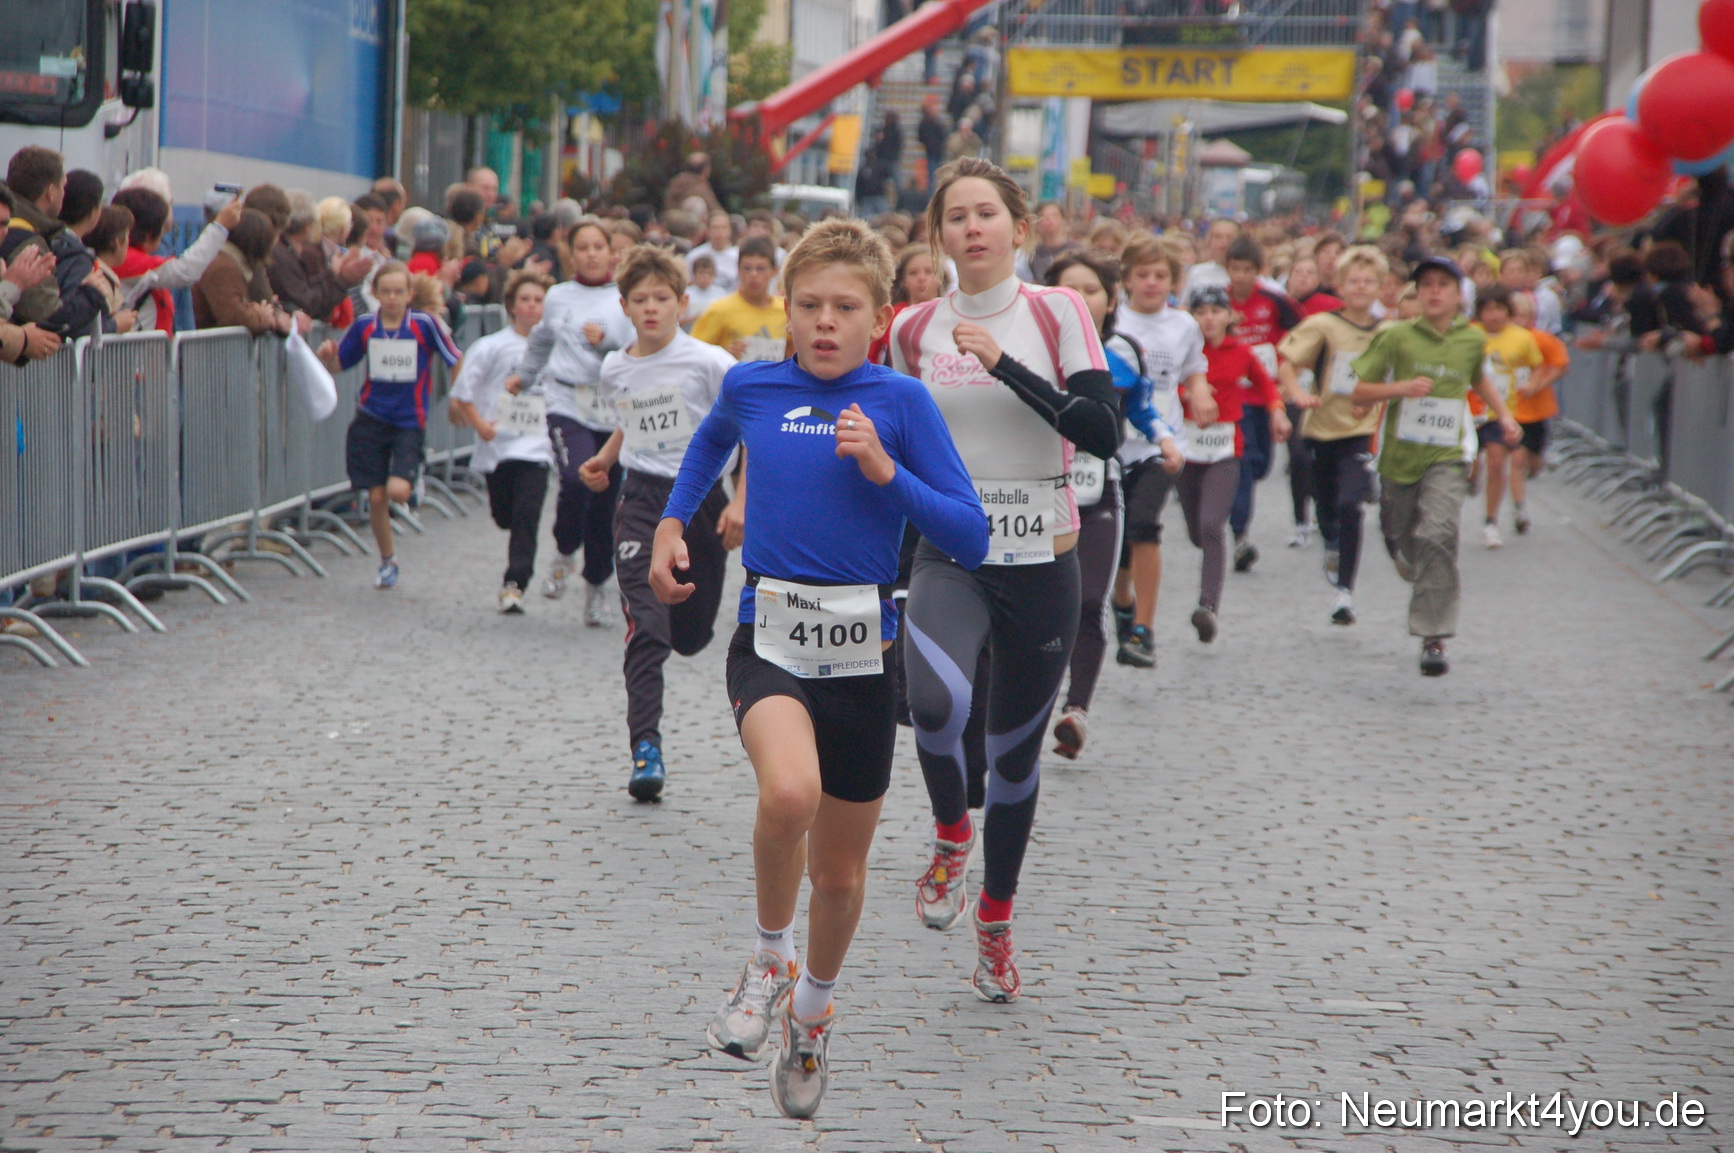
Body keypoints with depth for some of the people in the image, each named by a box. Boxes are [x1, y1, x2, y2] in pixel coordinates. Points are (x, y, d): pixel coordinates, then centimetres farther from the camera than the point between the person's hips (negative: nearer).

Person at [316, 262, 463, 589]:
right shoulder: (364, 327, -1)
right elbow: (338, 365, 9)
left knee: (398, 491, -21)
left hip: (410, 423, -2)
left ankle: (412, 486, 16)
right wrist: (327, 356, -12)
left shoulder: (425, 325, -10)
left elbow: (457, 363, -3)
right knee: (376, 496, 3)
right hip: (370, 420, 2)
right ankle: (387, 560, 24)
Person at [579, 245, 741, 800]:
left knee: (692, 636, 10)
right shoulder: (615, 369, 4)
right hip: (641, 499, 1)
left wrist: (740, 502, -13)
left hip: (700, 495, -1)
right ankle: (645, 747, -15)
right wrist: (604, 459, 10)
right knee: (646, 628, -14)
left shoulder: (707, 363, -9)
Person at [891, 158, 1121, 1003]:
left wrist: (1005, 365, -21)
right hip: (948, 558, 0)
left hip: (1040, 564, 0)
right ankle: (951, 836, 1)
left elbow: (1104, 433, -16)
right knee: (936, 702, -30)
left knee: (1014, 750, 10)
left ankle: (995, 921, 32)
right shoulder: (914, 330, 5)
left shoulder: (1057, 313, -4)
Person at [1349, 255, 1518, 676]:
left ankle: (1434, 638, -21)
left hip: (1446, 457, -1)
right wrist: (1402, 387, -18)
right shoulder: (1396, 337, -4)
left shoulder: (1472, 341, 4)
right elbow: (1359, 392, -3)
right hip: (1399, 456, 1)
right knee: (1406, 546, 13)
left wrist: (1504, 416, 14)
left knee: (1438, 535, -23)